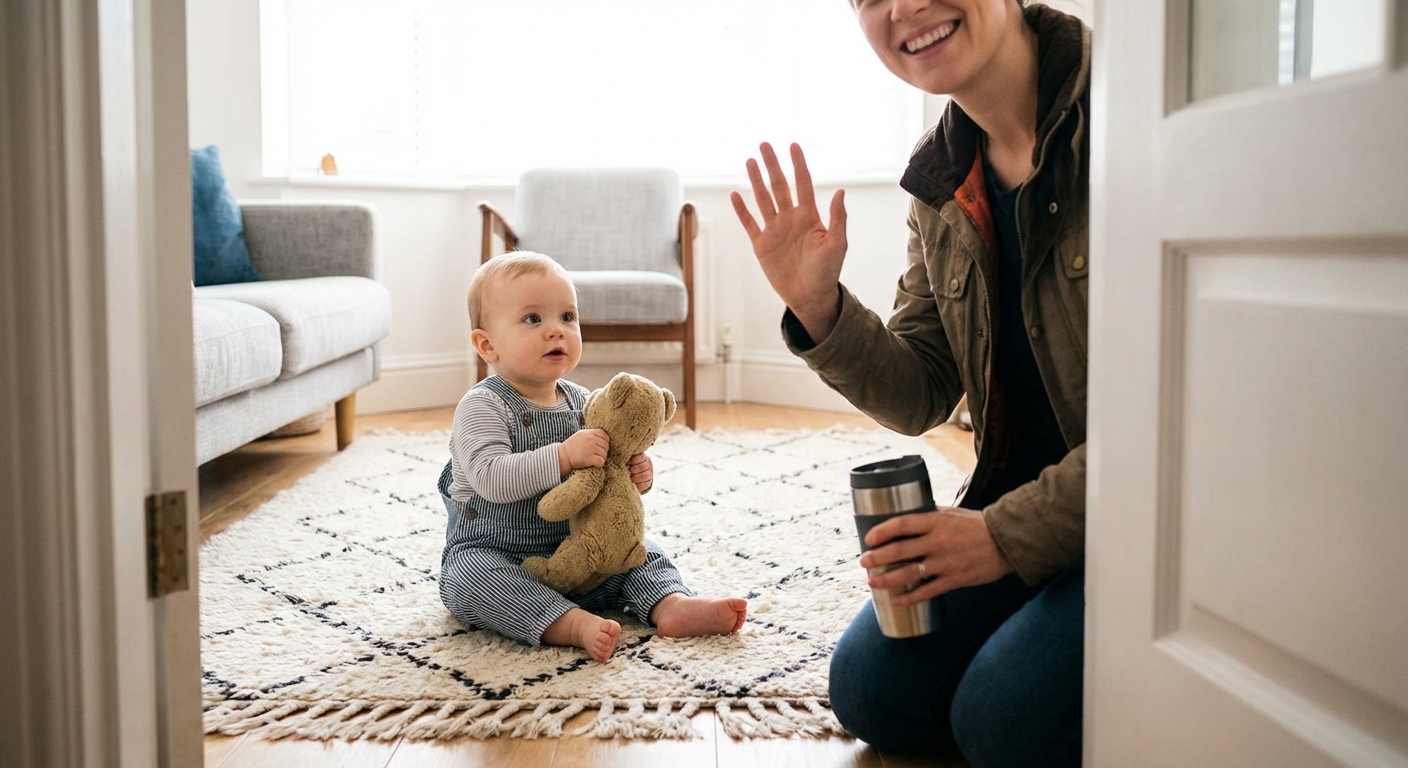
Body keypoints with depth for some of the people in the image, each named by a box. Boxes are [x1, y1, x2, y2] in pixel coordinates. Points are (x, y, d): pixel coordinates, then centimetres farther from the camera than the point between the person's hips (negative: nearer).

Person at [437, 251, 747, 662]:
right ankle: (574, 624, -44)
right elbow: (492, 480, -31)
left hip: (573, 553, 6)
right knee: (470, 578, -34)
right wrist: (564, 456, -37)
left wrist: (634, 477, -10)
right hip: (493, 555, -6)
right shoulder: (482, 406, -15)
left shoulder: (582, 402, 4)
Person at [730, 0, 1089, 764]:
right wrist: (818, 309, -15)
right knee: (871, 691, 1)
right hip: (1014, 500, 7)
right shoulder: (940, 179, 2)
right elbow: (920, 397, 4)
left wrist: (1014, 533, -20)